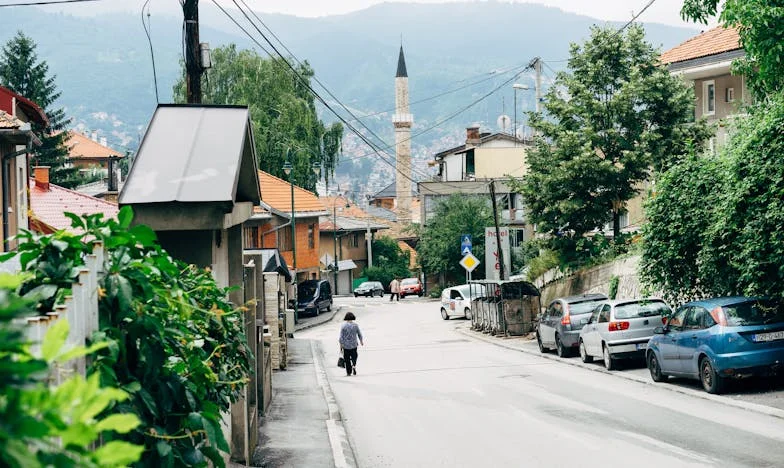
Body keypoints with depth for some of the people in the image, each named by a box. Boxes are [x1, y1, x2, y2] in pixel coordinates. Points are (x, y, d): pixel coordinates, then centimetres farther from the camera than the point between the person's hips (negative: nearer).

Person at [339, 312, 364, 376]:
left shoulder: (343, 326, -9)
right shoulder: (355, 325, -5)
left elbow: (341, 337, -10)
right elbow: (359, 334, 4)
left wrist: (341, 345, -1)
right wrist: (361, 341, 21)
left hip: (346, 345, -1)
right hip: (354, 344, 1)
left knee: (347, 359, 8)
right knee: (354, 356, 20)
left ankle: (349, 372, 11)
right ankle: (354, 365, -8)